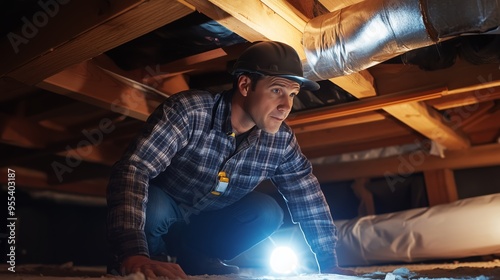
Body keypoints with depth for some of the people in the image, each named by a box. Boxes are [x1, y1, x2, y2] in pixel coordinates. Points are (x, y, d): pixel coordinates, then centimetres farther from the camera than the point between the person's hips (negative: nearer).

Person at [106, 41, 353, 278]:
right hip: (161, 207, -4)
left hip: (208, 223, 5)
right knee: (150, 207, -35)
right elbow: (133, 169, -40)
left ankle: (190, 257, -2)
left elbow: (309, 201, -5)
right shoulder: (189, 111, -31)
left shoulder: (281, 140, -15)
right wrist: (133, 254, -52)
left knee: (268, 212, -17)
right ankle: (154, 260, -2)